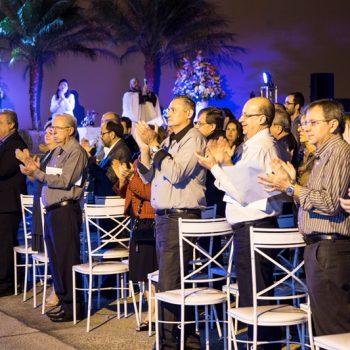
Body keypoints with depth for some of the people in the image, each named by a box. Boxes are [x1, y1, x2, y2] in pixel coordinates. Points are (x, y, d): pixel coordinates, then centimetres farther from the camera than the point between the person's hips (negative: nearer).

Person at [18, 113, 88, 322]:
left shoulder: (76, 152, -11)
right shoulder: (58, 151, 18)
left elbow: (64, 181, -18)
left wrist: (37, 173, -15)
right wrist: (35, 170, 3)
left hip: (66, 211, -9)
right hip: (53, 210, 9)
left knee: (67, 260, -4)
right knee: (56, 259, 13)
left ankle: (72, 308, 3)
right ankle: (64, 302, 23)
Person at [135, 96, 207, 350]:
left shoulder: (193, 139, -8)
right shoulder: (168, 142, 17)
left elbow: (176, 174, -20)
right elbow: (148, 177, 15)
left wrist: (154, 146, -15)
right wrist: (145, 149, 1)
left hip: (181, 218, -9)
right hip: (163, 217, 9)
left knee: (169, 284, -7)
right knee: (173, 281, 13)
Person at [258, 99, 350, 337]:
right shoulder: (325, 154, 21)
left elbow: (330, 202, -20)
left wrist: (290, 186, -14)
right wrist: (293, 181, 7)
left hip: (330, 250, -10)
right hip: (319, 248, 10)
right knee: (322, 321, 13)